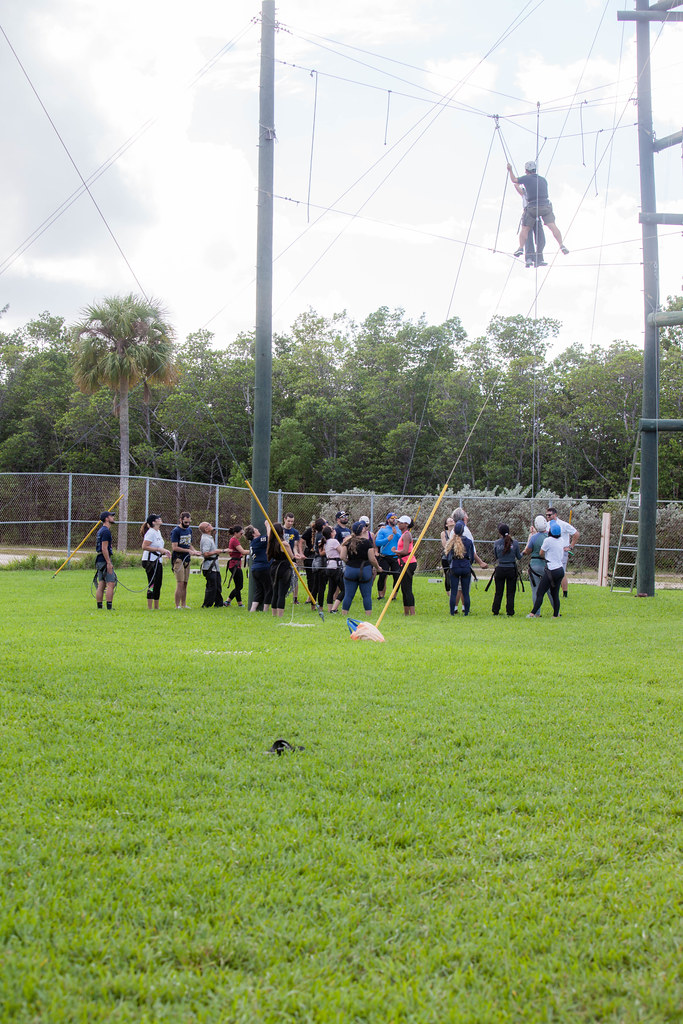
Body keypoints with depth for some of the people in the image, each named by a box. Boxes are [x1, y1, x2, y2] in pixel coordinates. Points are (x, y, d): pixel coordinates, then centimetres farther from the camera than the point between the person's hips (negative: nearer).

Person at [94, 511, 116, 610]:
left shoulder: (101, 530, 18)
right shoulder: (106, 531, -12)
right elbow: (104, 548, -18)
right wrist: (109, 563, -20)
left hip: (99, 561, 10)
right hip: (105, 560, -10)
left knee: (101, 585, 9)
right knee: (111, 583, -9)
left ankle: (99, 607, 8)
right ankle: (109, 607, -13)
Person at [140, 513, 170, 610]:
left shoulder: (158, 532, 15)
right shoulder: (151, 533, -14)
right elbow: (144, 547, -22)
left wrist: (164, 551, 12)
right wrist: (158, 549, -22)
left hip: (158, 561, 10)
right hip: (150, 561, -10)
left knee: (158, 585, 12)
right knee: (152, 584, -9)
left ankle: (156, 607, 20)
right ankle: (149, 608, -5)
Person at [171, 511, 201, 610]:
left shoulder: (189, 530, 16)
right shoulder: (176, 531, -8)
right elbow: (174, 547, -13)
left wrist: (195, 551, 2)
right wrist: (188, 550, -16)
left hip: (187, 560, 7)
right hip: (178, 560, -7)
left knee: (185, 584, 8)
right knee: (180, 584, -12)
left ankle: (183, 604, 13)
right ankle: (177, 606, -10)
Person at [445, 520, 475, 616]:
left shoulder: (450, 541, -4)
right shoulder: (468, 542, -3)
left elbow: (448, 555, 3)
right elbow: (472, 556, 6)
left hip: (454, 568, 0)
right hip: (466, 568, 0)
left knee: (453, 591, 3)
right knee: (466, 592, 5)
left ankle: (452, 612, 1)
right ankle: (466, 612, 6)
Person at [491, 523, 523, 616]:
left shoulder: (496, 543, -6)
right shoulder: (514, 542, -8)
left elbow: (496, 557, 5)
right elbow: (519, 557, 1)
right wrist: (522, 553, 23)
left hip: (500, 569, 1)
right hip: (511, 569, -1)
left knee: (498, 592, 12)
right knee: (510, 592, 7)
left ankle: (495, 611, 16)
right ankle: (510, 612, 7)